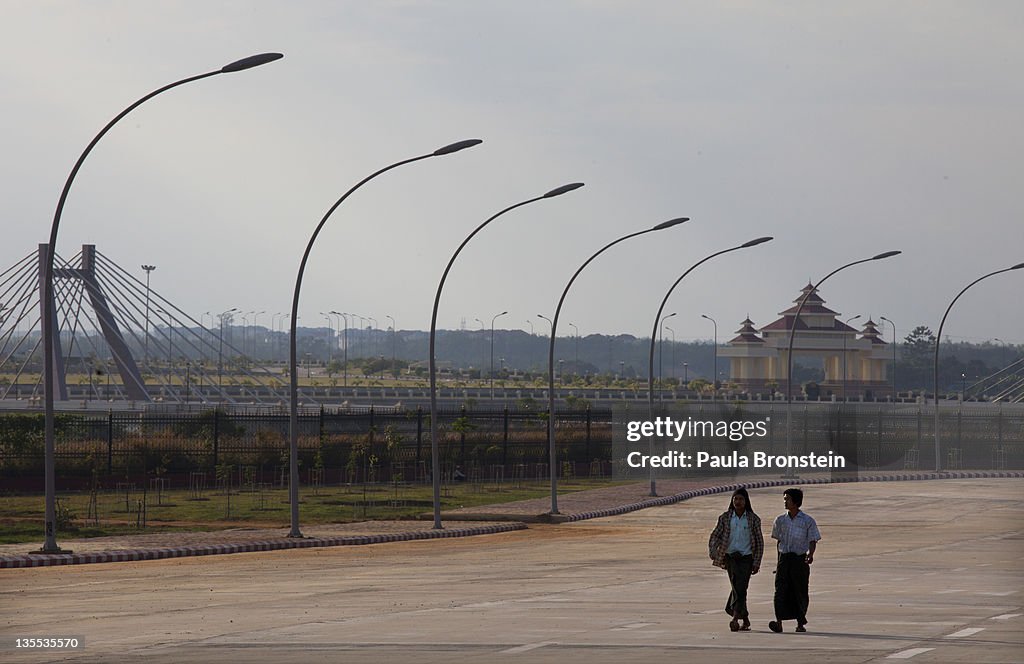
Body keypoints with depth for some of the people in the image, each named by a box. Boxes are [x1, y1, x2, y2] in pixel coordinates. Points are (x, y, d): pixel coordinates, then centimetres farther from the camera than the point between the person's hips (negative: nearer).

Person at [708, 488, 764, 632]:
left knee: (740, 588, -13)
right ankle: (745, 619, 11)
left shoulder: (753, 519, 3)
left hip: (746, 557, -1)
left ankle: (735, 618, -19)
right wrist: (713, 553, -12)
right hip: (730, 557, 1)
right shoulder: (725, 518, 6)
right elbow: (715, 536, 6)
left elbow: (759, 542, 5)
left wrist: (757, 563, 0)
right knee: (737, 588, -3)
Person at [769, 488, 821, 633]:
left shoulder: (808, 521, 0)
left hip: (800, 559, -2)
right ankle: (779, 622, -18)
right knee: (780, 589, -11)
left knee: (800, 591, 3)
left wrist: (810, 553, -19)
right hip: (784, 558, 2)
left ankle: (801, 623, 14)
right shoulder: (781, 520, 10)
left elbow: (813, 541, 0)